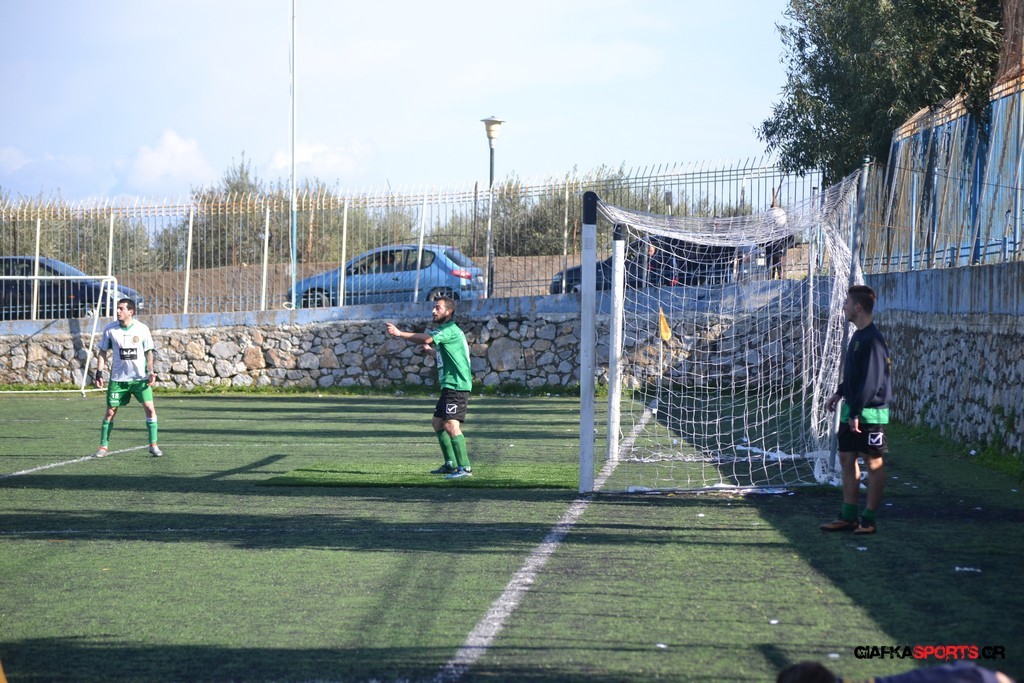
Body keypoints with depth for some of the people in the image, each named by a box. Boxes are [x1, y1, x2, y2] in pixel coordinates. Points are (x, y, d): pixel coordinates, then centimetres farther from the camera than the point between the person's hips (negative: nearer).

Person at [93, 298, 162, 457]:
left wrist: (151, 372, -6)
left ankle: (153, 445, -1)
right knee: (110, 411, 2)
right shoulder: (110, 330, -2)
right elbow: (102, 352, 5)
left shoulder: (142, 329, -4)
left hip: (140, 377, -1)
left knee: (149, 407, -11)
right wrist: (99, 373, -3)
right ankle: (103, 446, 12)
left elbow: (148, 352, 5)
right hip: (118, 378, 1)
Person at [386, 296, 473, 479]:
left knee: (451, 424, -18)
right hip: (449, 386, 11)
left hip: (457, 385, -11)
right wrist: (429, 350, 22)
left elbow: (427, 339, -26)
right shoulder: (443, 330, 20)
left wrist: (400, 334, -25)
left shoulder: (450, 329, -12)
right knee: (437, 423, 17)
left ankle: (464, 467, -19)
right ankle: (450, 464, 24)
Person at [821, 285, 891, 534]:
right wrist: (841, 392, 17)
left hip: (870, 412, -10)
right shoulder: (858, 336, 11)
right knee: (846, 458, 11)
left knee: (873, 462, 0)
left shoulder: (872, 340, -18)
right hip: (852, 410, 10)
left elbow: (871, 381, -22)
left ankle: (869, 519, 5)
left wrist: (856, 413, -22)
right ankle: (848, 516, 17)